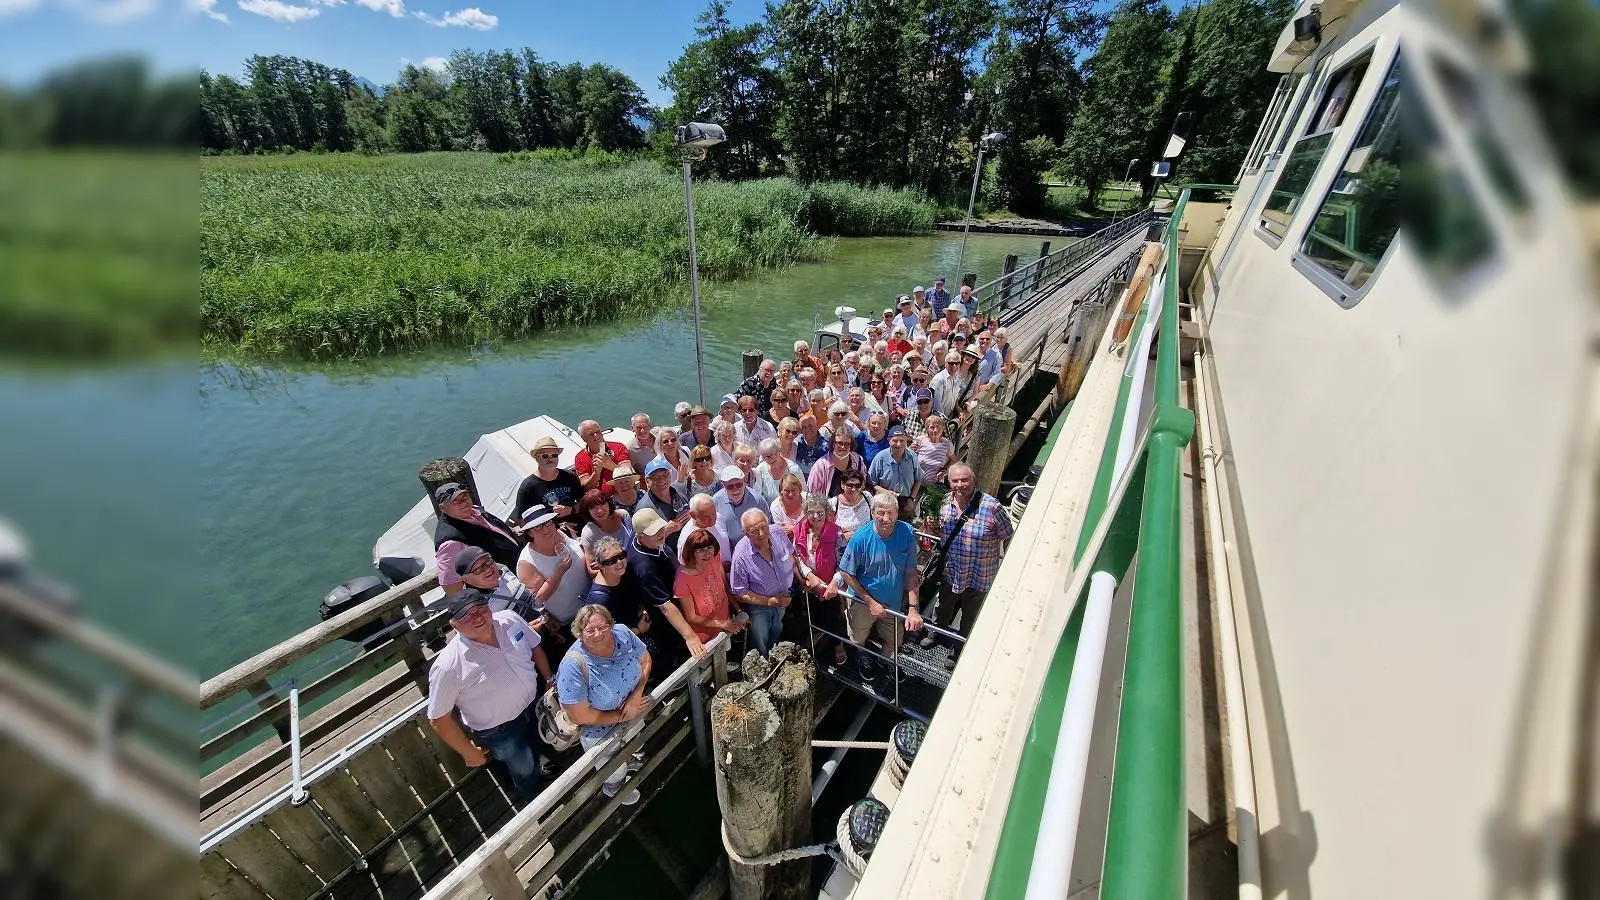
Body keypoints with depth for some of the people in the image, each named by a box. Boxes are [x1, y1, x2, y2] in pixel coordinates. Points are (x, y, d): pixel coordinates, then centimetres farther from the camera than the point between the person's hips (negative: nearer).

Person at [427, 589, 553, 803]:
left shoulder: (510, 619, -21)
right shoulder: (447, 666, -32)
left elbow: (535, 647, -1)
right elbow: (438, 719, -19)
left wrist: (549, 680, 5)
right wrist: (469, 752, -10)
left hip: (534, 704, 4)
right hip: (499, 730, -4)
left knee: (542, 748, 31)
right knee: (524, 770, 22)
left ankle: (542, 770, 66)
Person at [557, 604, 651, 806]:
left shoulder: (622, 633, -23)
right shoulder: (573, 666, -36)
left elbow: (645, 660, -7)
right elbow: (580, 716, -29)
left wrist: (636, 695, -21)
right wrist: (622, 716, -20)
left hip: (633, 708, 4)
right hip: (599, 729, -4)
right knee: (616, 772, 19)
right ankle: (613, 788, 53)